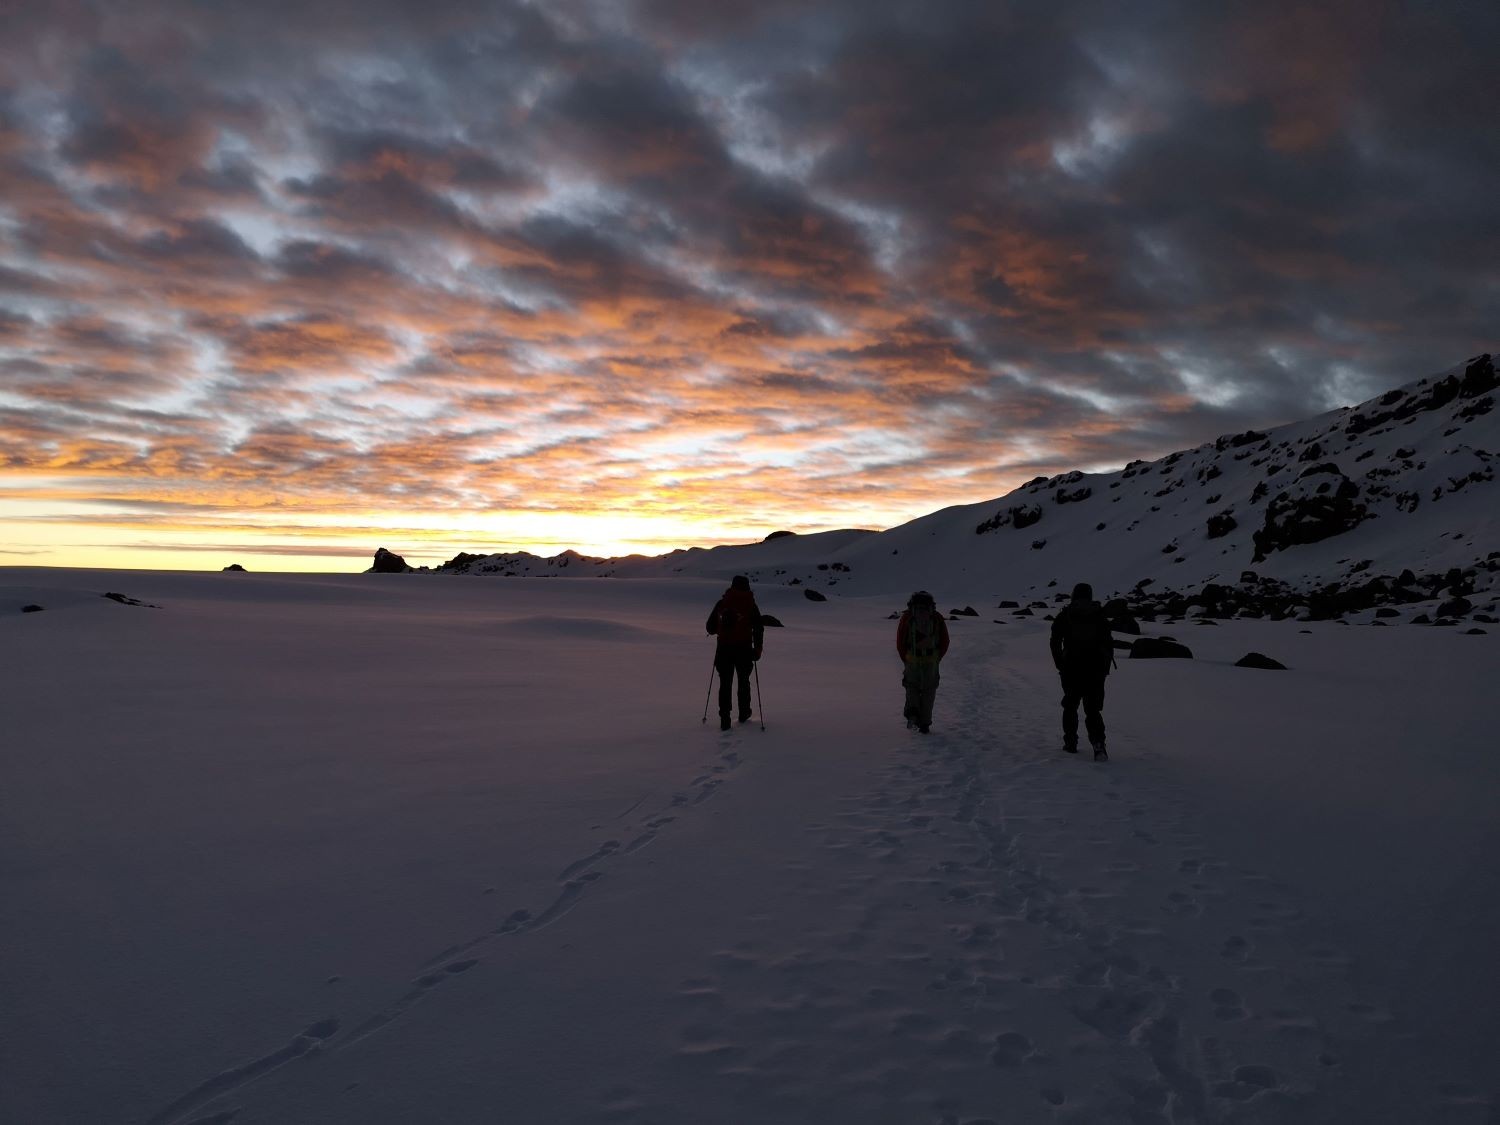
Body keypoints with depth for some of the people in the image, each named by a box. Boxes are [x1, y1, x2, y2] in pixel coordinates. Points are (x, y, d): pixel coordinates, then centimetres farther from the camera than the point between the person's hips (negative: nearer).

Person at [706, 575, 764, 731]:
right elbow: (758, 628, -5)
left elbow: (710, 627, 7)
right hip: (743, 648, -1)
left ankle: (724, 719, 0)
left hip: (724, 648, 1)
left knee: (725, 684, 6)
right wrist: (758, 649, 2)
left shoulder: (721, 603, 4)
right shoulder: (750, 605, -2)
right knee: (743, 681, 17)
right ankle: (743, 714, 27)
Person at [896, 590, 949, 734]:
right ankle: (924, 724, 14)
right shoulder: (937, 617, 8)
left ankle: (912, 712, -1)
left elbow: (900, 642, 0)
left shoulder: (907, 616, 4)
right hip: (932, 660, 1)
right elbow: (945, 642, 6)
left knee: (911, 686, 21)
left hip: (912, 659, -1)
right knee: (929, 691, 15)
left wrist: (906, 660, 13)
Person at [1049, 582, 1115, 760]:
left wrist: (1060, 664, 9)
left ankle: (1070, 743, 16)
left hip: (1071, 669, -1)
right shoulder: (1100, 616, 6)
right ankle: (1098, 743, -16)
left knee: (1070, 706, 16)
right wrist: (1106, 666, 10)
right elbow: (1109, 643, 4)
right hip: (1096, 670, 1)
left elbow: (1055, 642, 0)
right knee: (1093, 710, 4)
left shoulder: (1064, 616, 3)